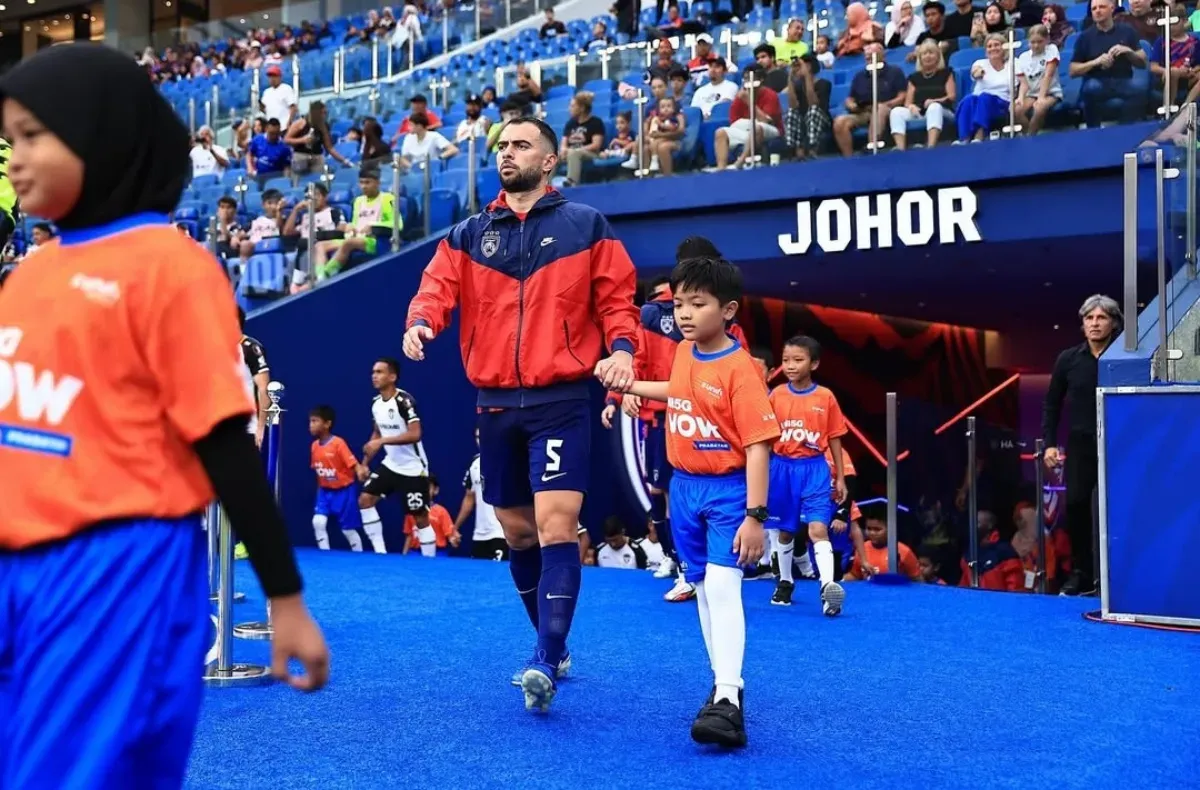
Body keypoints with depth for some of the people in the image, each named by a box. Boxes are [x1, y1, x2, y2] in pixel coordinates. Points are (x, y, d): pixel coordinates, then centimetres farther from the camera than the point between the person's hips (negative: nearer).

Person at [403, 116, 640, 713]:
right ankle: (553, 644, 29)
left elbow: (617, 297, 1)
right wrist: (420, 321, -22)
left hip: (560, 401, -4)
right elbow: (439, 287, -1)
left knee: (555, 526, -16)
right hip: (495, 403, 5)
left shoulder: (586, 226, 3)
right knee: (517, 531, 12)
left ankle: (546, 663, -17)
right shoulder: (468, 234, 12)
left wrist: (621, 347, -17)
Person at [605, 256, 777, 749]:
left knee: (722, 585, -18)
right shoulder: (683, 353, 4)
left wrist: (754, 516, -26)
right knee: (703, 587, 13)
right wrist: (629, 385, 25)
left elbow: (758, 446, -22)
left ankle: (728, 702, -24)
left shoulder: (739, 369, -19)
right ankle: (723, 684, 24)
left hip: (728, 489, -8)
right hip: (684, 486, 8)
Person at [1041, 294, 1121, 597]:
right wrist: (1050, 443, 3)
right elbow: (1051, 404, 10)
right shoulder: (1069, 359, 4)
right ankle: (1082, 574, 5)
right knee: (1075, 504, -7)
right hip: (1080, 444, 2)